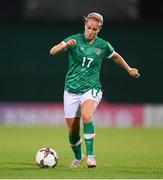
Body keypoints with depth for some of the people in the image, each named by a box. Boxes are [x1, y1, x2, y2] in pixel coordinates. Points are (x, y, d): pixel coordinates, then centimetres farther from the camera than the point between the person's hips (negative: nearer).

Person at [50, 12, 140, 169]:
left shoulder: (104, 46, -1)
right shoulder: (75, 40, -5)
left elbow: (116, 57, 21)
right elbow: (52, 52, -15)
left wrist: (129, 70, 30)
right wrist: (65, 45, -34)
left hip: (91, 90, -1)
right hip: (71, 91, 1)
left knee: (86, 116, -33)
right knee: (72, 132, 4)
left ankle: (90, 155, -27)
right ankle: (78, 157, 33)